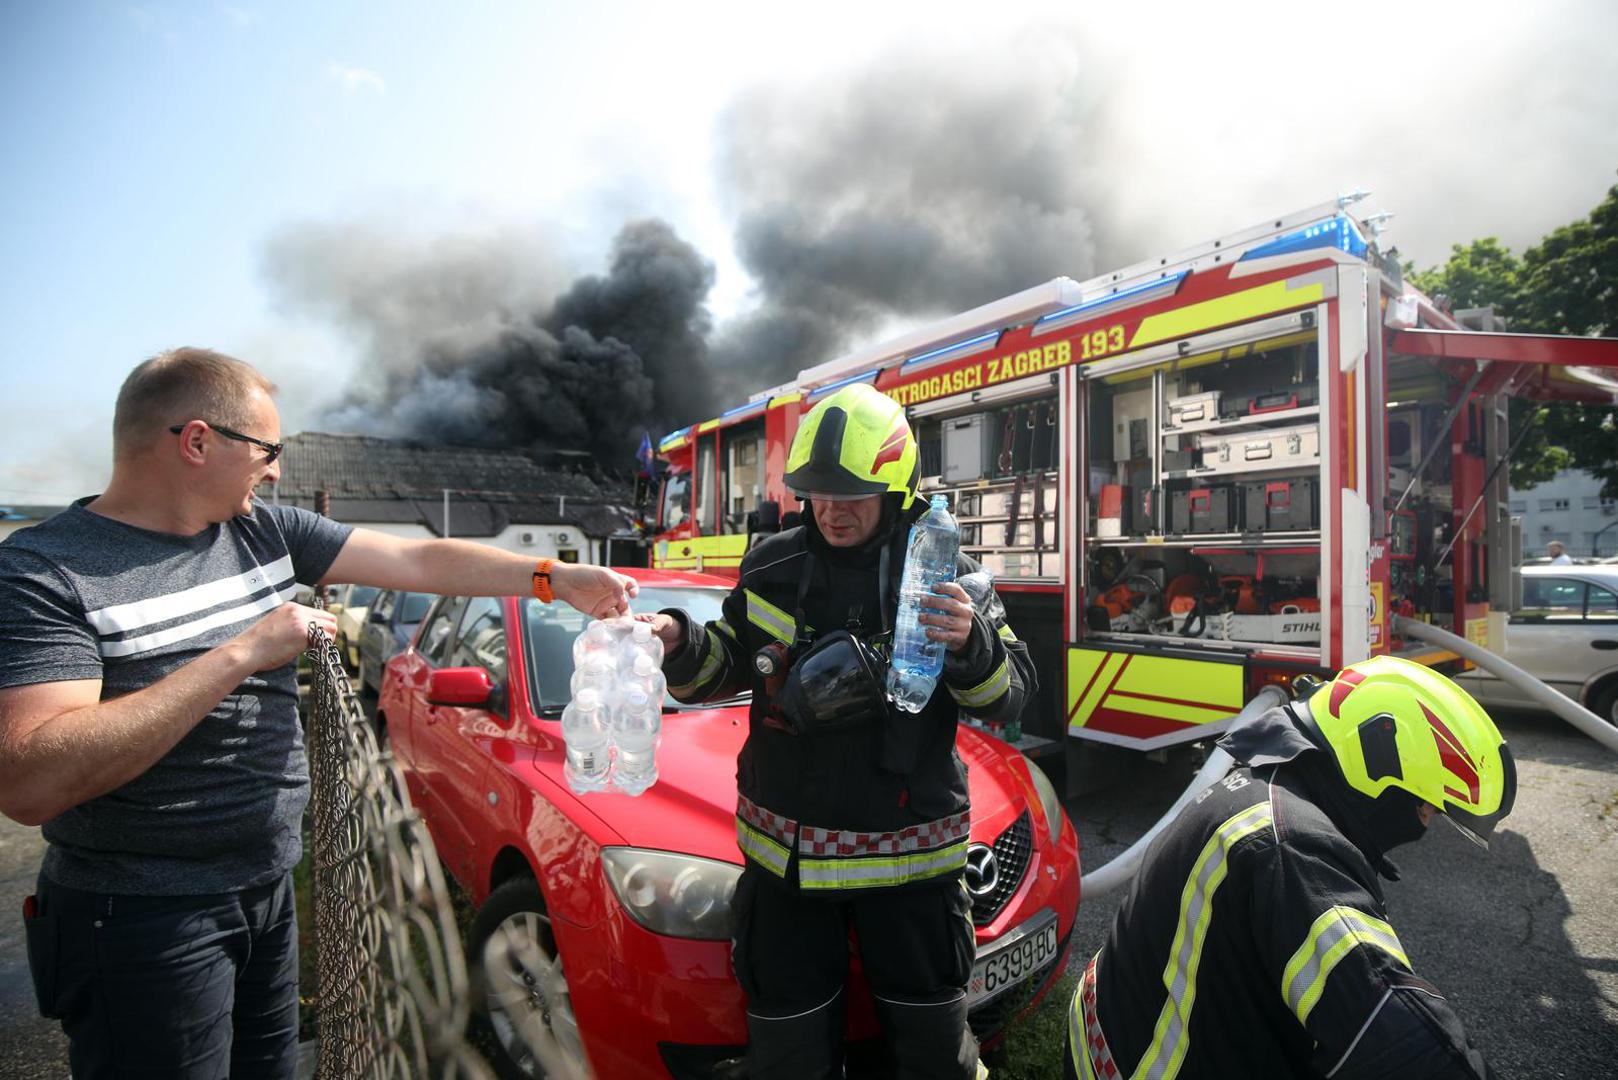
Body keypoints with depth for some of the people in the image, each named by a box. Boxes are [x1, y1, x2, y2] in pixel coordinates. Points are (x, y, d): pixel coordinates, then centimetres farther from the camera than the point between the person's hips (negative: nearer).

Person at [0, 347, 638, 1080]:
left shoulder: (268, 531, 1)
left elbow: (420, 561, 1)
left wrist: (556, 578, -6)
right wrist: (241, 654, -28)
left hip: (267, 888, 7)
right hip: (144, 920, -6)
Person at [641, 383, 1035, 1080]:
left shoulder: (948, 574, -7)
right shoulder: (771, 569, -2)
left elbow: (1008, 696, -6)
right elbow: (729, 666, 10)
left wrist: (971, 644, -27)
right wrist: (679, 645, -11)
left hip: (912, 856, -1)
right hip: (785, 851, 2)